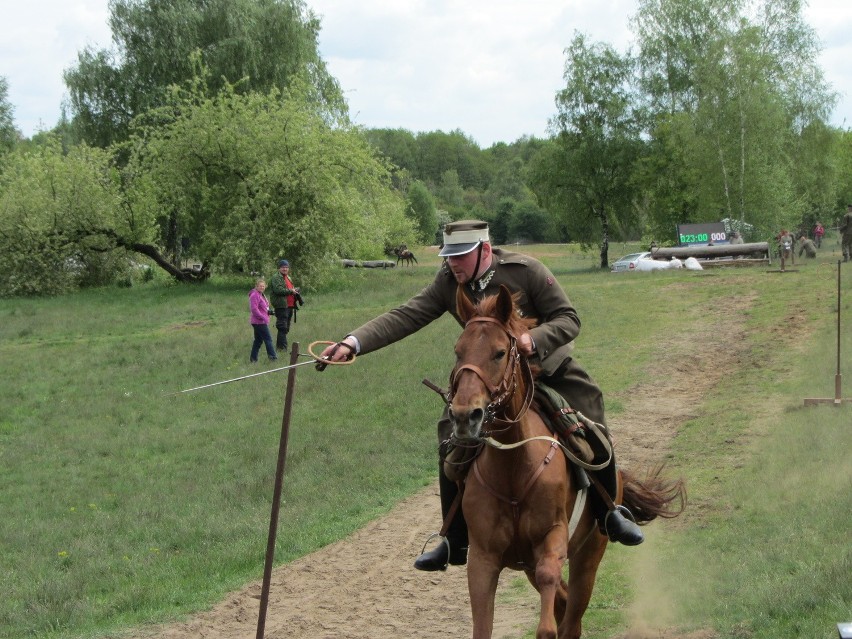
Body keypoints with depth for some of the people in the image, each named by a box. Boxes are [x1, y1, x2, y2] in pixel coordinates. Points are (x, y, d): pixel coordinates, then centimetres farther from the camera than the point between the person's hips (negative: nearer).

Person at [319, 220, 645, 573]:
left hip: (550, 369, -2)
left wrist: (534, 338, -39)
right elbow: (405, 317, -18)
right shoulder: (448, 283, -11)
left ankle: (609, 516, 16)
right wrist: (354, 342, -32)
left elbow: (568, 319, -17)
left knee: (592, 437, -12)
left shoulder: (526, 270, -20)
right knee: (452, 445, -11)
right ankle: (456, 543, 4)